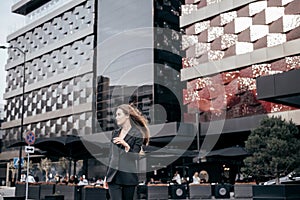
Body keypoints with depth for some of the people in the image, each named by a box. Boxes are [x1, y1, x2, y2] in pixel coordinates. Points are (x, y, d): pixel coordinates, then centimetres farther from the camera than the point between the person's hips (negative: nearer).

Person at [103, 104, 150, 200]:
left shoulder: (137, 134, -3)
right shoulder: (115, 133, 12)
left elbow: (134, 157, -9)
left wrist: (126, 145, -26)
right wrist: (106, 176, 17)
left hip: (128, 177, -4)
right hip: (113, 176, 4)